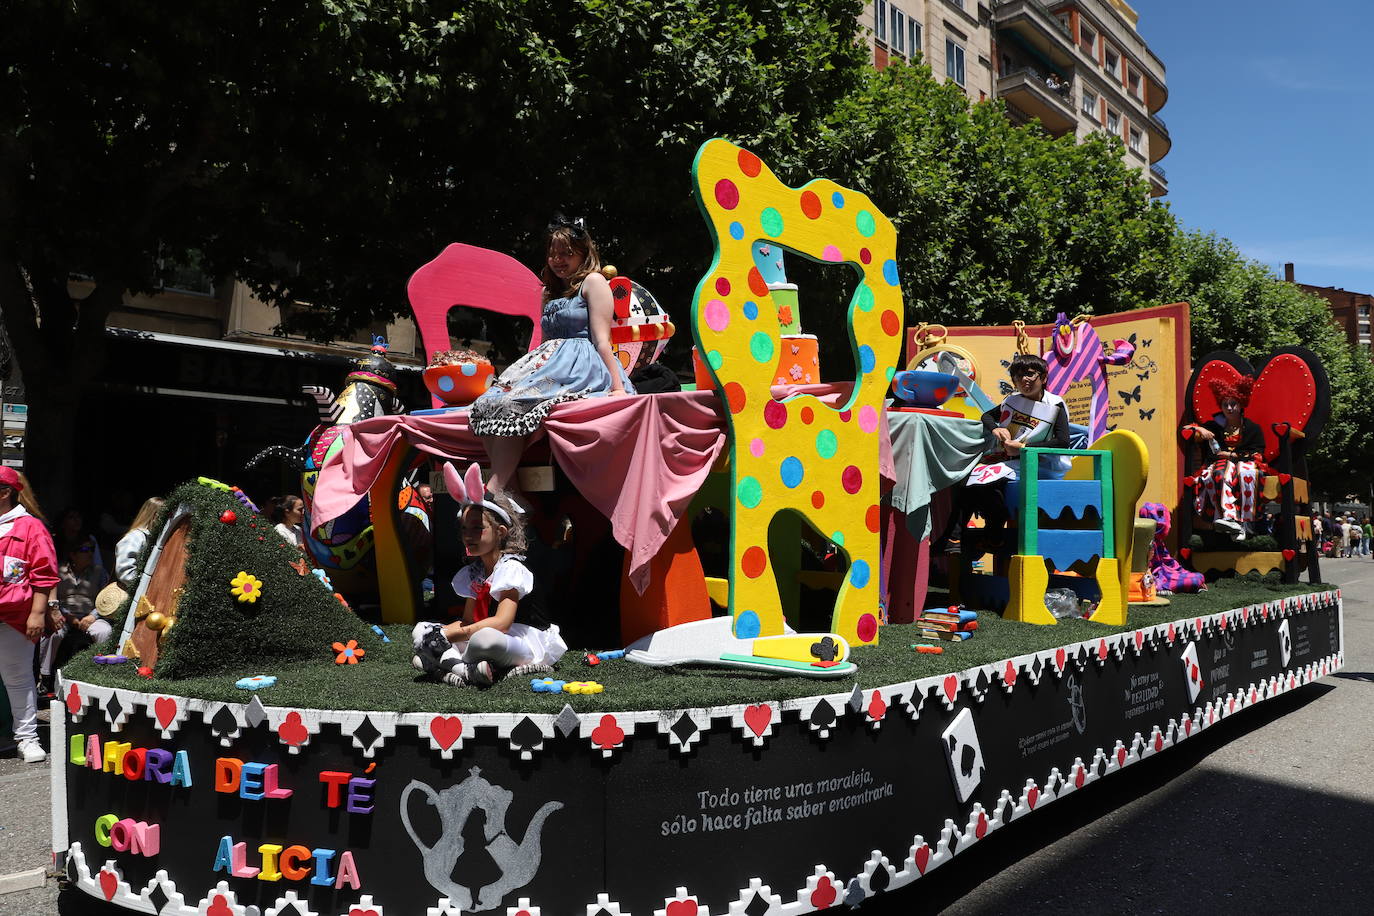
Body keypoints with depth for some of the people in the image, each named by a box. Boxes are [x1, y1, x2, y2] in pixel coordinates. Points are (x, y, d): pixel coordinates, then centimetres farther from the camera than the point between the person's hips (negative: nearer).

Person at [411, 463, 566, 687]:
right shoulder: (473, 572, 11)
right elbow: (468, 621, 10)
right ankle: (463, 668, -23)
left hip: (529, 643, -9)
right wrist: (441, 631, -12)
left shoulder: (511, 568, -15)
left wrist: (449, 635, -28)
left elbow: (502, 622, -26)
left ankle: (447, 661, -16)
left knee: (485, 639, -43)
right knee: (421, 631, -1)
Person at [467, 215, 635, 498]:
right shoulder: (552, 292, 29)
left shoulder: (593, 281, 5)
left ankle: (494, 488, -31)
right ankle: (508, 485, -26)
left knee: (509, 404, -28)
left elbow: (602, 340, -6)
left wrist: (617, 387, -15)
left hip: (580, 367, -8)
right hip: (551, 364, 8)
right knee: (486, 405, -16)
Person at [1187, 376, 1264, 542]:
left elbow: (1257, 455, 6)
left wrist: (1233, 455, -4)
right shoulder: (1214, 426, 17)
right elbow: (1186, 428, 15)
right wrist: (1199, 429, -6)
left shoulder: (1253, 428, 13)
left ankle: (1243, 521, -44)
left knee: (1245, 473, -40)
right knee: (1220, 474, -38)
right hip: (1221, 463, 1)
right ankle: (1229, 516, -53)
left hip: (1244, 462, -1)